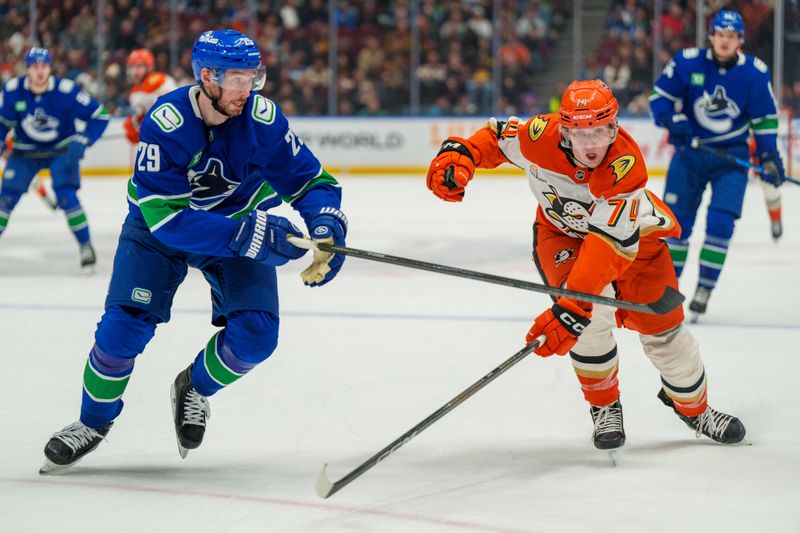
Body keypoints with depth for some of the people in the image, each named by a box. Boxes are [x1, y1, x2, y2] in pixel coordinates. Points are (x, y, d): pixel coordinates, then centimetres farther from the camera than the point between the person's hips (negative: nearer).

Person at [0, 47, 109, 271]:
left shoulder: (66, 90, -26)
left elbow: (100, 115, -18)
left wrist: (83, 141, -27)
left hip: (62, 149, -3)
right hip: (25, 150, 3)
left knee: (66, 197, -19)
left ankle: (85, 246, -4)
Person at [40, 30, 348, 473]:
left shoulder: (263, 118, -23)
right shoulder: (165, 123, -30)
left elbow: (310, 181, -11)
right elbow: (166, 216, -35)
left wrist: (327, 229, -32)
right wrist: (245, 236, -44)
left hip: (241, 222, 2)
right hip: (159, 227, -2)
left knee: (255, 333, -16)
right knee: (125, 324, -16)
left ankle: (195, 389, 17)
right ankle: (94, 421, 10)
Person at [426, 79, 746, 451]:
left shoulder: (626, 163, -40)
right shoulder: (540, 135, -30)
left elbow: (609, 242, -47)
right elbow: (497, 135, -6)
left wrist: (571, 308, -54)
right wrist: (458, 157, -25)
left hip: (632, 229, -1)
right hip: (562, 230, 1)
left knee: (661, 325, -1)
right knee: (592, 314, -23)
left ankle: (693, 407, 26)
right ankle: (605, 407, 0)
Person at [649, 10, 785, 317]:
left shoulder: (755, 73, -8)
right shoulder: (687, 63, -10)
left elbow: (765, 119, 1)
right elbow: (660, 96, -1)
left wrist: (769, 157, -2)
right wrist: (672, 120, -19)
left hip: (732, 155, -1)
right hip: (690, 150, 1)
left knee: (721, 221, -14)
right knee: (676, 219, 3)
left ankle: (704, 289, -6)